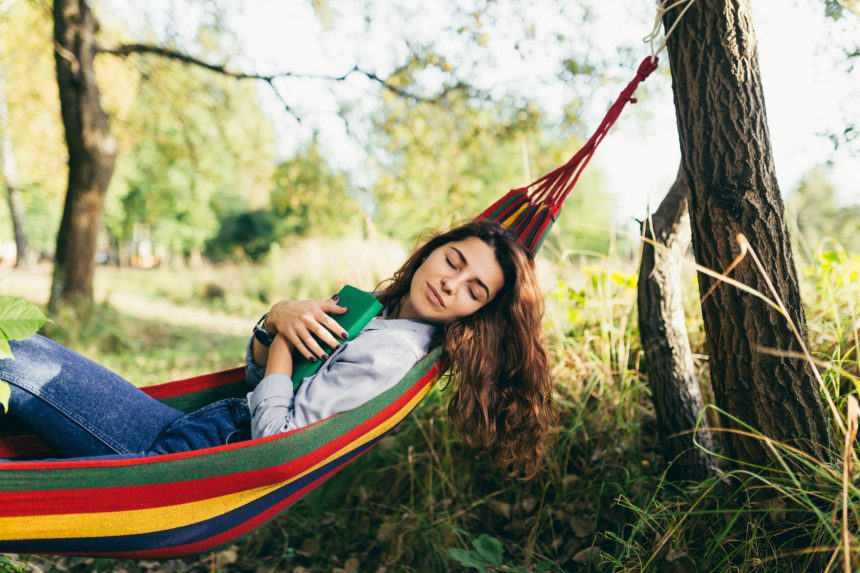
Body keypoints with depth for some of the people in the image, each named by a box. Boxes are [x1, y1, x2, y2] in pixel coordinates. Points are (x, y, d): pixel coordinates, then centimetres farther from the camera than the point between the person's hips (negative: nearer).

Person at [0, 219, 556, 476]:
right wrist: (275, 319, -8)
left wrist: (281, 335, -10)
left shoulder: (387, 354, -20)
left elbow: (277, 440, -23)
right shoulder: (372, 311, 8)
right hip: (208, 424, 9)